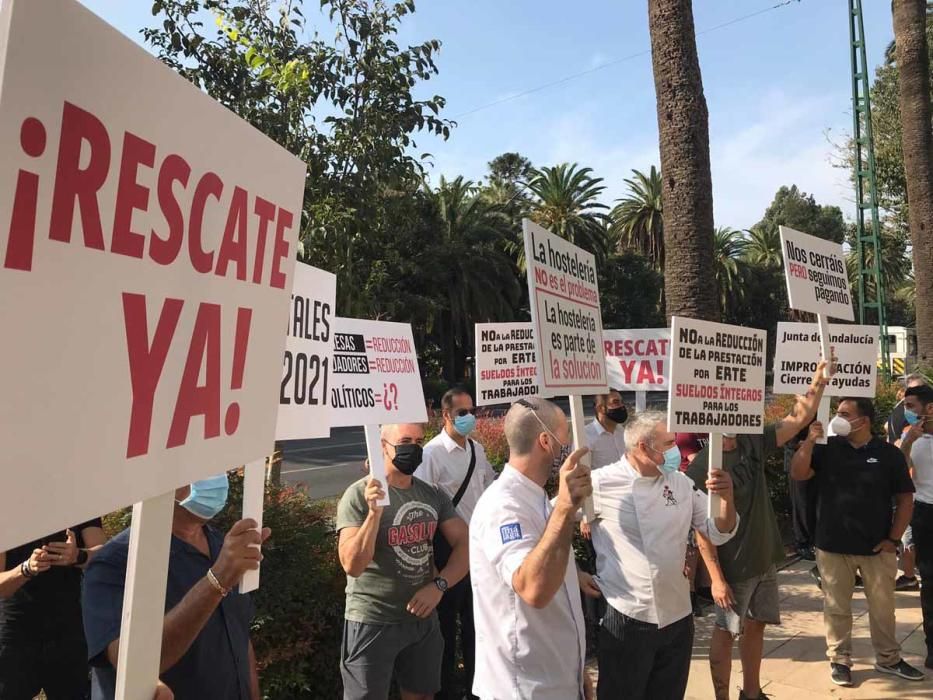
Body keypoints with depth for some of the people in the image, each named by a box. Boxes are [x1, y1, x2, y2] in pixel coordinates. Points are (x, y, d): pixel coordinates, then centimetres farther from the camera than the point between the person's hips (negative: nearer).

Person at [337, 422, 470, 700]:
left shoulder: (432, 494, 0)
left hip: (423, 617, 5)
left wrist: (439, 585, -12)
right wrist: (375, 512, -33)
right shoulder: (359, 495, -15)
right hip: (372, 622, -5)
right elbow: (352, 565, -22)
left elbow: (465, 544, 2)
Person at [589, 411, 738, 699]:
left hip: (678, 617, 5)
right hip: (627, 619, -5)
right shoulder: (601, 484, -15)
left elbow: (718, 534, 5)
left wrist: (726, 497, -13)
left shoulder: (681, 483, 3)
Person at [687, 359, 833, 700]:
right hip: (733, 567, -6)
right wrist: (716, 577, -19)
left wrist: (820, 376, -9)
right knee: (726, 633, 7)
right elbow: (702, 528, -18)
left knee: (756, 626, 19)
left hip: (765, 559, 6)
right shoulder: (700, 468, -19)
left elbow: (800, 417, 0)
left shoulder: (752, 444, -2)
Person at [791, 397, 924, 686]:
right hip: (833, 546, 0)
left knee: (883, 607, 15)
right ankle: (839, 660, 23)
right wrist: (810, 440, -20)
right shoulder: (826, 448, -1)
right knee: (837, 608, 9)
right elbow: (797, 474, -10)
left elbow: (905, 499, 1)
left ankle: (888, 659, 33)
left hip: (877, 547, 0)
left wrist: (894, 538, -4)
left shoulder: (889, 454, -2)